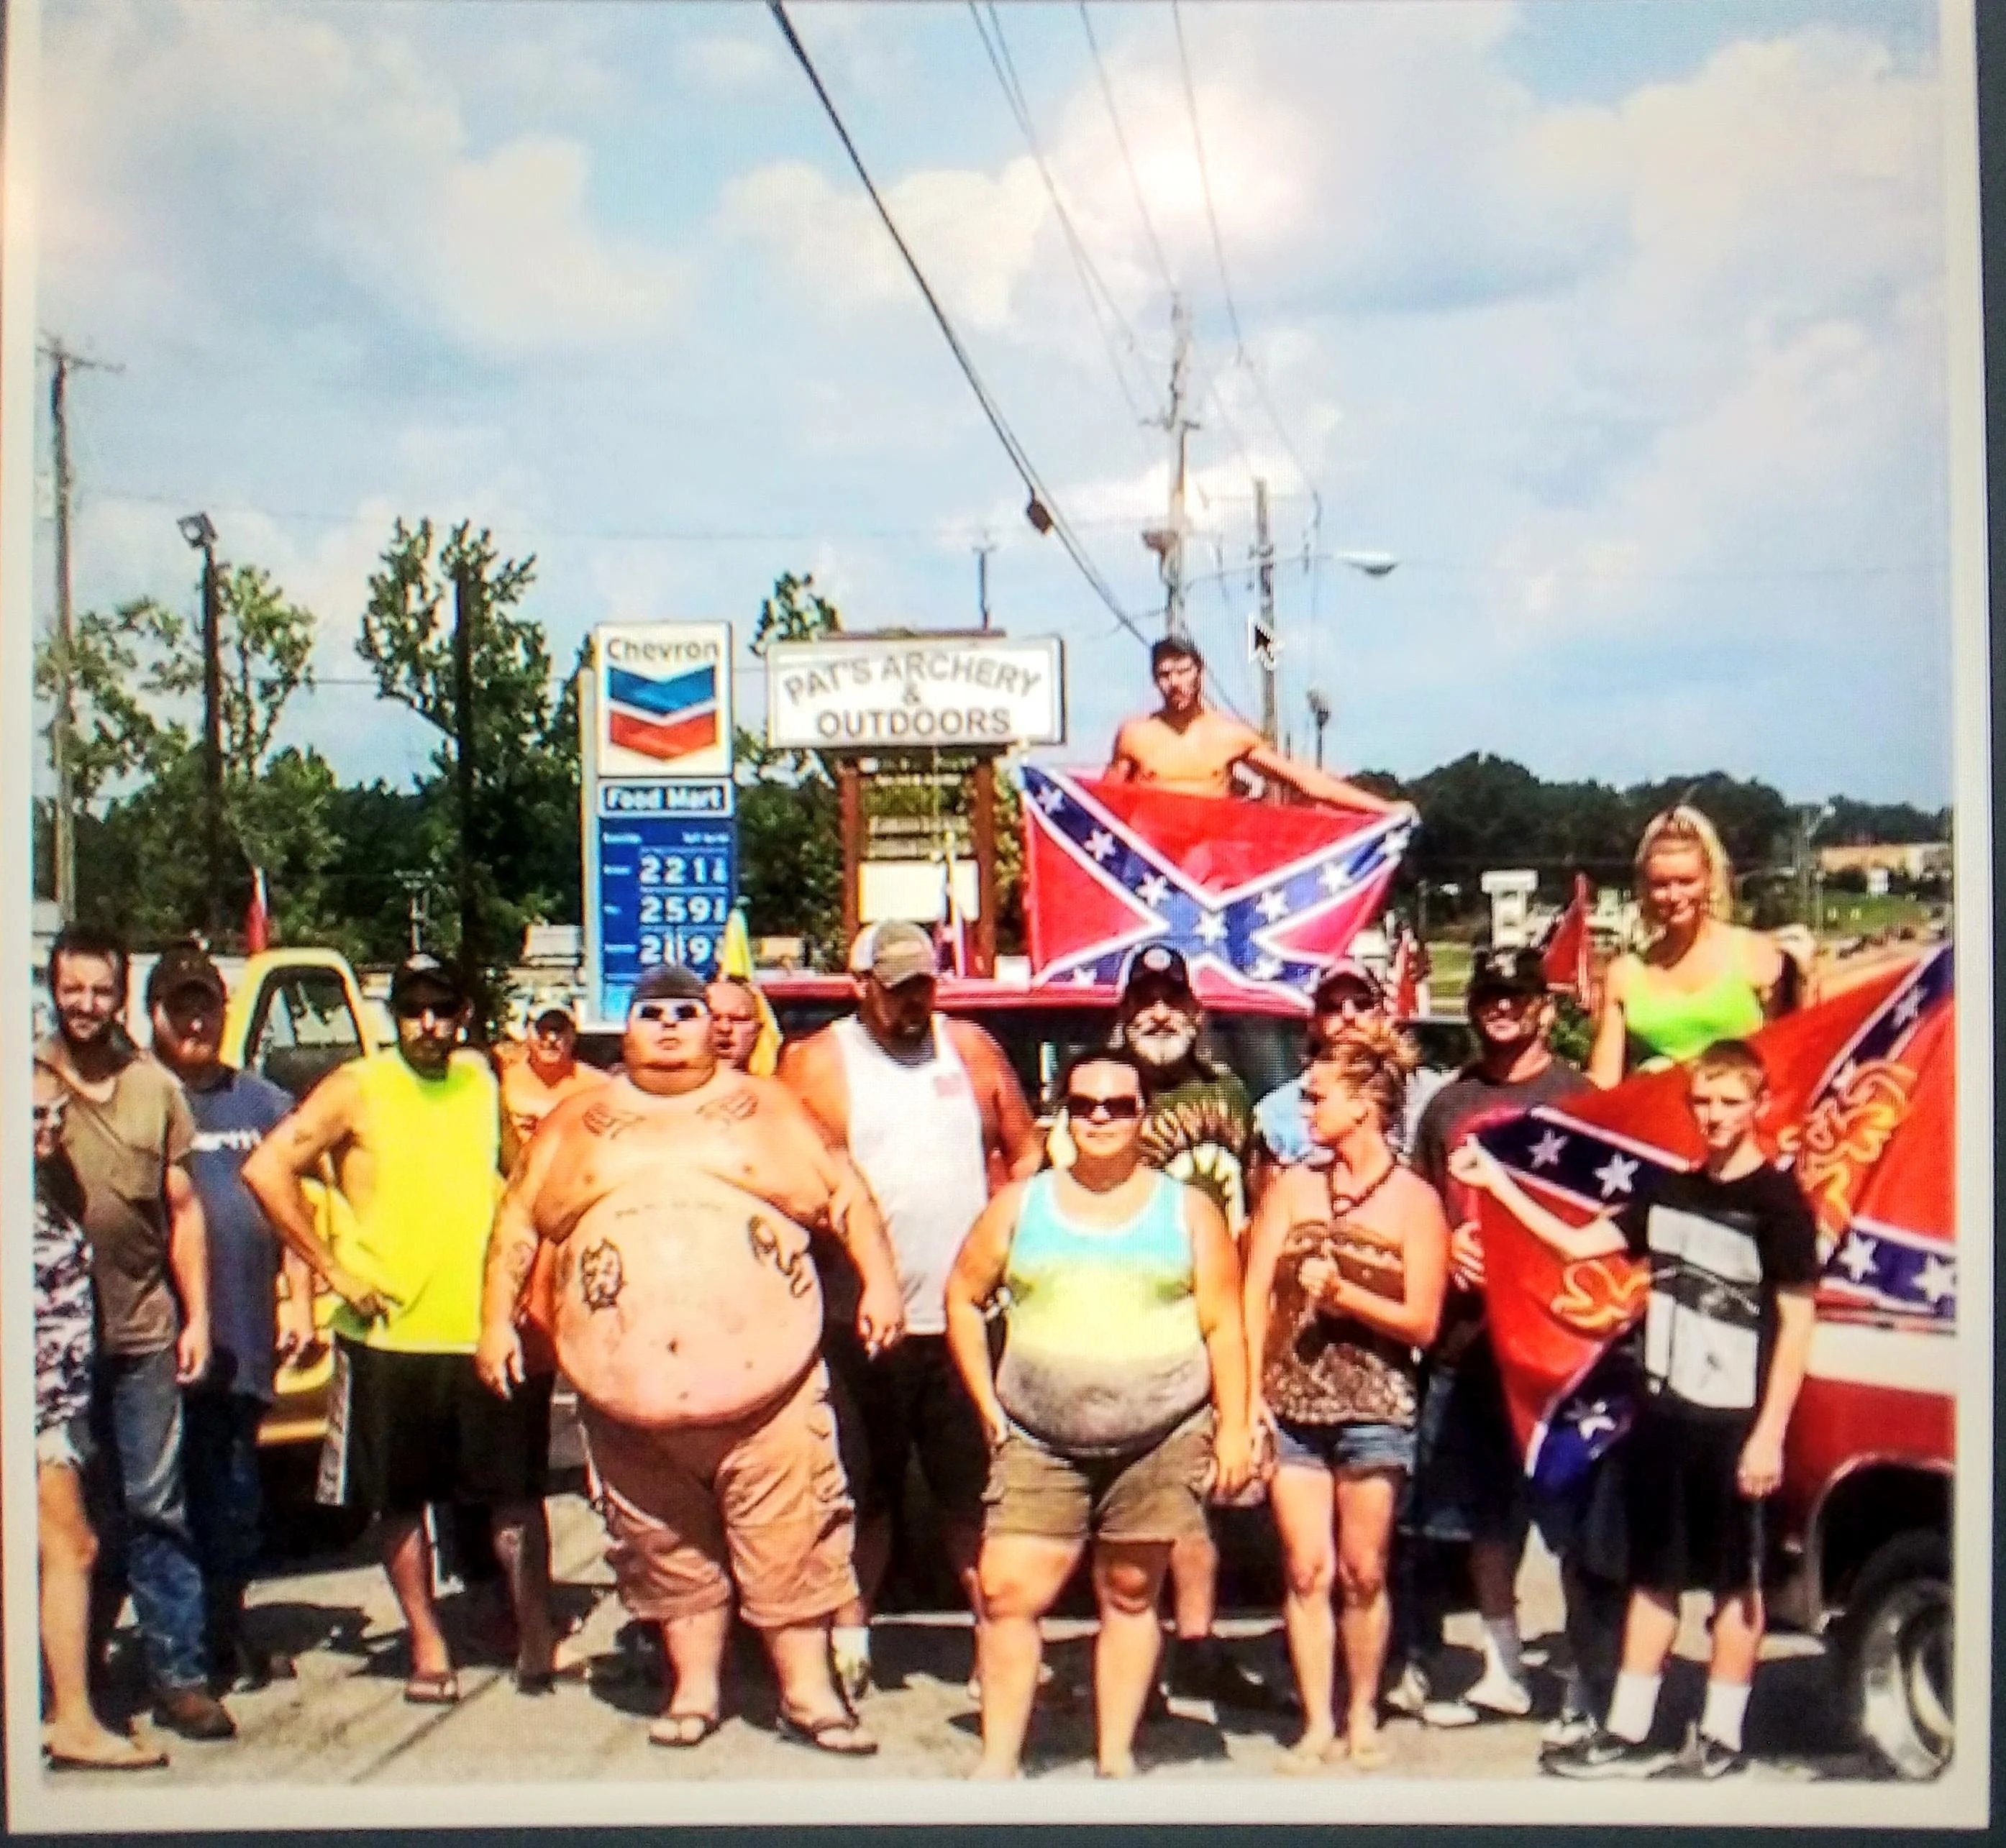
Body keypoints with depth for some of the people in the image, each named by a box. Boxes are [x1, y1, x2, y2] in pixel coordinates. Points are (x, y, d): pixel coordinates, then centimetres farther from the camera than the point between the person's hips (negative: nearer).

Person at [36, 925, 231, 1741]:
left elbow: (183, 1212, 9)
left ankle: (180, 1675, 10)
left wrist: (197, 1316, 4)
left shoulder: (156, 1087, 6)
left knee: (154, 1509, 4)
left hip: (143, 1332, 1)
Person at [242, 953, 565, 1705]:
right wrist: (331, 1268, -11)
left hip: (490, 1328, 2)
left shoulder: (490, 1081, 9)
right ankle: (427, 1647, 19)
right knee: (400, 1500, 7)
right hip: (390, 1335, -2)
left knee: (516, 1491, 4)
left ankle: (536, 1634, 15)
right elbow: (266, 1169, -9)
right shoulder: (358, 1090, -2)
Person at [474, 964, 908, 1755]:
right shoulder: (580, 1121, 14)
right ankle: (694, 1688, 23)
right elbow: (518, 1220, 16)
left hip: (765, 1383, -2)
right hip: (629, 1393, 2)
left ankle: (809, 1691, 10)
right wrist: (496, 1319, 8)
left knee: (790, 1542, -1)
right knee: (669, 1548, 9)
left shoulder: (766, 1108, 10)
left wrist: (880, 1282, -1)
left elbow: (845, 1196, 9)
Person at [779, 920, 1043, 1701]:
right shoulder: (817, 1063, 1)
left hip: (966, 1318, 2)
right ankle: (849, 1638, 20)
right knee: (864, 1493, 7)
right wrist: (838, 1229, -13)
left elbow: (1025, 1152, 14)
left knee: (975, 1490, 8)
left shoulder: (970, 1047, 10)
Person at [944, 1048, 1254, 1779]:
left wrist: (1233, 1426, -5)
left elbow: (1223, 1326, 2)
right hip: (1041, 1444, 1)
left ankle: (1116, 1759, 19)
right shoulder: (1020, 1204, 8)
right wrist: (988, 1404, 4)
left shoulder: (1188, 1210, 4)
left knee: (1130, 1595, 8)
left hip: (1160, 1441, -1)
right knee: (1008, 1594, -6)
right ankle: (997, 1761, 4)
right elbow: (963, 1296, 12)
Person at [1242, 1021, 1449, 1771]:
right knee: (1306, 1571, 2)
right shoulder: (1292, 1187, 5)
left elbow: (1422, 1321, -4)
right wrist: (1249, 1397, -6)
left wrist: (1341, 1294, -16)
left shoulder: (1414, 1200, -2)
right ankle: (1317, 1723, 11)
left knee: (1364, 1573, 7)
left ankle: (1362, 1716, 22)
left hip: (1375, 1409, -2)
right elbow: (1253, 1298, 3)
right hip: (1290, 1403, 2)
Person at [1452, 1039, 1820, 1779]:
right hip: (1662, 1412, 6)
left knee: (1735, 1583, 5)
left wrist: (1769, 1435, -15)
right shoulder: (1670, 1191, 8)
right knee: (1653, 1576, 12)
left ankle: (1721, 1740, 15)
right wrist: (1498, 1183, 6)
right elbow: (1577, 1242, 11)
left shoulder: (1778, 1204, -10)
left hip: (1734, 1424, -6)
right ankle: (1628, 1732, 19)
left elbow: (1797, 1323, -12)